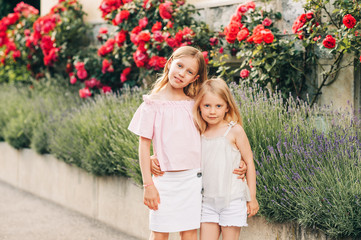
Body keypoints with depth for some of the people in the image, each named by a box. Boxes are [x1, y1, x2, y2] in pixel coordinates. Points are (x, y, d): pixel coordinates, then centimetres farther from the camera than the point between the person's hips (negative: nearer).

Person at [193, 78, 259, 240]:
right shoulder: (200, 134, 5)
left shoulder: (234, 130, -6)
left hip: (233, 200, -4)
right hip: (208, 201, 4)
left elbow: (249, 162, -2)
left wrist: (252, 198, -2)